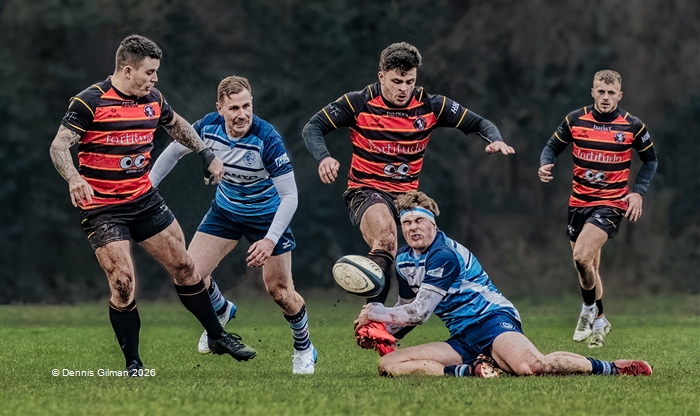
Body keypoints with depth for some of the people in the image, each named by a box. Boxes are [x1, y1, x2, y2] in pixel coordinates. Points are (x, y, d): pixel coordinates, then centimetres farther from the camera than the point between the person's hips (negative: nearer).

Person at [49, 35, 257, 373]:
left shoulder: (153, 100, 4)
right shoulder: (90, 102, -16)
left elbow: (177, 126, 25)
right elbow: (59, 146, -19)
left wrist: (207, 155, 21)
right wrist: (73, 178, -37)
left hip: (144, 201, 6)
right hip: (102, 209, -6)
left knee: (183, 267, 8)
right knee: (123, 283, -13)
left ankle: (217, 337, 25)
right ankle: (133, 365, 1)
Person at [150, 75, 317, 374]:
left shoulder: (267, 139, -32)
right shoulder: (209, 126, -19)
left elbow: (289, 196, -29)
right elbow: (174, 151, 2)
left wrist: (270, 241, -37)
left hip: (267, 217, -4)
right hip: (225, 211, 4)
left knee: (279, 291, -3)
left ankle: (304, 347, 26)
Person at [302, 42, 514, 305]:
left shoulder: (430, 106, -1)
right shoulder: (358, 104, -9)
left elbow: (477, 123, 6)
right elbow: (312, 128, -7)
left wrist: (495, 140, -17)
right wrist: (323, 157, -27)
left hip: (407, 194, 5)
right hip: (366, 192, -5)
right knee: (384, 232, -35)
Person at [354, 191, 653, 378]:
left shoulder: (444, 255, -12)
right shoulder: (404, 259, 14)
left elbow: (419, 312, -12)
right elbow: (405, 310, 26)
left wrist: (375, 312, 0)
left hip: (493, 320, -8)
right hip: (463, 340, 8)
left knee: (530, 366, -40)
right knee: (388, 364, -9)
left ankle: (613, 368, -21)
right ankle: (472, 371, -18)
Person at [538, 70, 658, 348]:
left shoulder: (632, 126, -6)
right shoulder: (575, 120, -1)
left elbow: (650, 160, 7)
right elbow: (553, 147, 9)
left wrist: (638, 192, -6)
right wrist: (545, 166, -14)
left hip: (612, 203, -4)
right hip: (579, 202, 4)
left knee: (582, 257, -23)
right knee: (588, 267, 12)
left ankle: (589, 309, 1)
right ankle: (599, 322, 31)